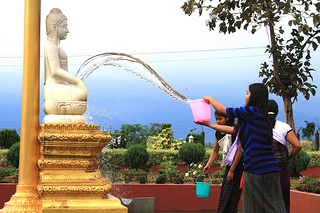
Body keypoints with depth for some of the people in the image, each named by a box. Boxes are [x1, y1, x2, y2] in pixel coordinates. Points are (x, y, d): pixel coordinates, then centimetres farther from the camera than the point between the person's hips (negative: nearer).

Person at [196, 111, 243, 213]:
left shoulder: (234, 131, -14)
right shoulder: (218, 133, 10)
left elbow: (239, 152, -17)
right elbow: (215, 151, 20)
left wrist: (232, 170, -15)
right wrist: (208, 165, 6)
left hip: (238, 166, -8)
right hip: (229, 166, 8)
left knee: (229, 197, -9)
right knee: (223, 195, 6)